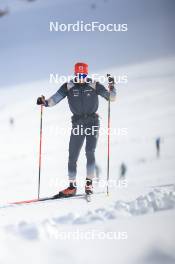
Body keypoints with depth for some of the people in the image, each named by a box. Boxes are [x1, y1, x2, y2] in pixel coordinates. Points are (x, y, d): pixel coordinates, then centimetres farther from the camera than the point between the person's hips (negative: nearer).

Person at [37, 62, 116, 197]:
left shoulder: (94, 85, -1)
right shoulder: (68, 86, 1)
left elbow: (111, 97, 0)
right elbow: (55, 99, -3)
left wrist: (112, 86, -17)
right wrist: (45, 102, -21)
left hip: (93, 122, -2)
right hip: (77, 123, 2)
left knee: (90, 152, -16)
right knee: (72, 156, 1)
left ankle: (89, 183, -9)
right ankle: (72, 186, 9)